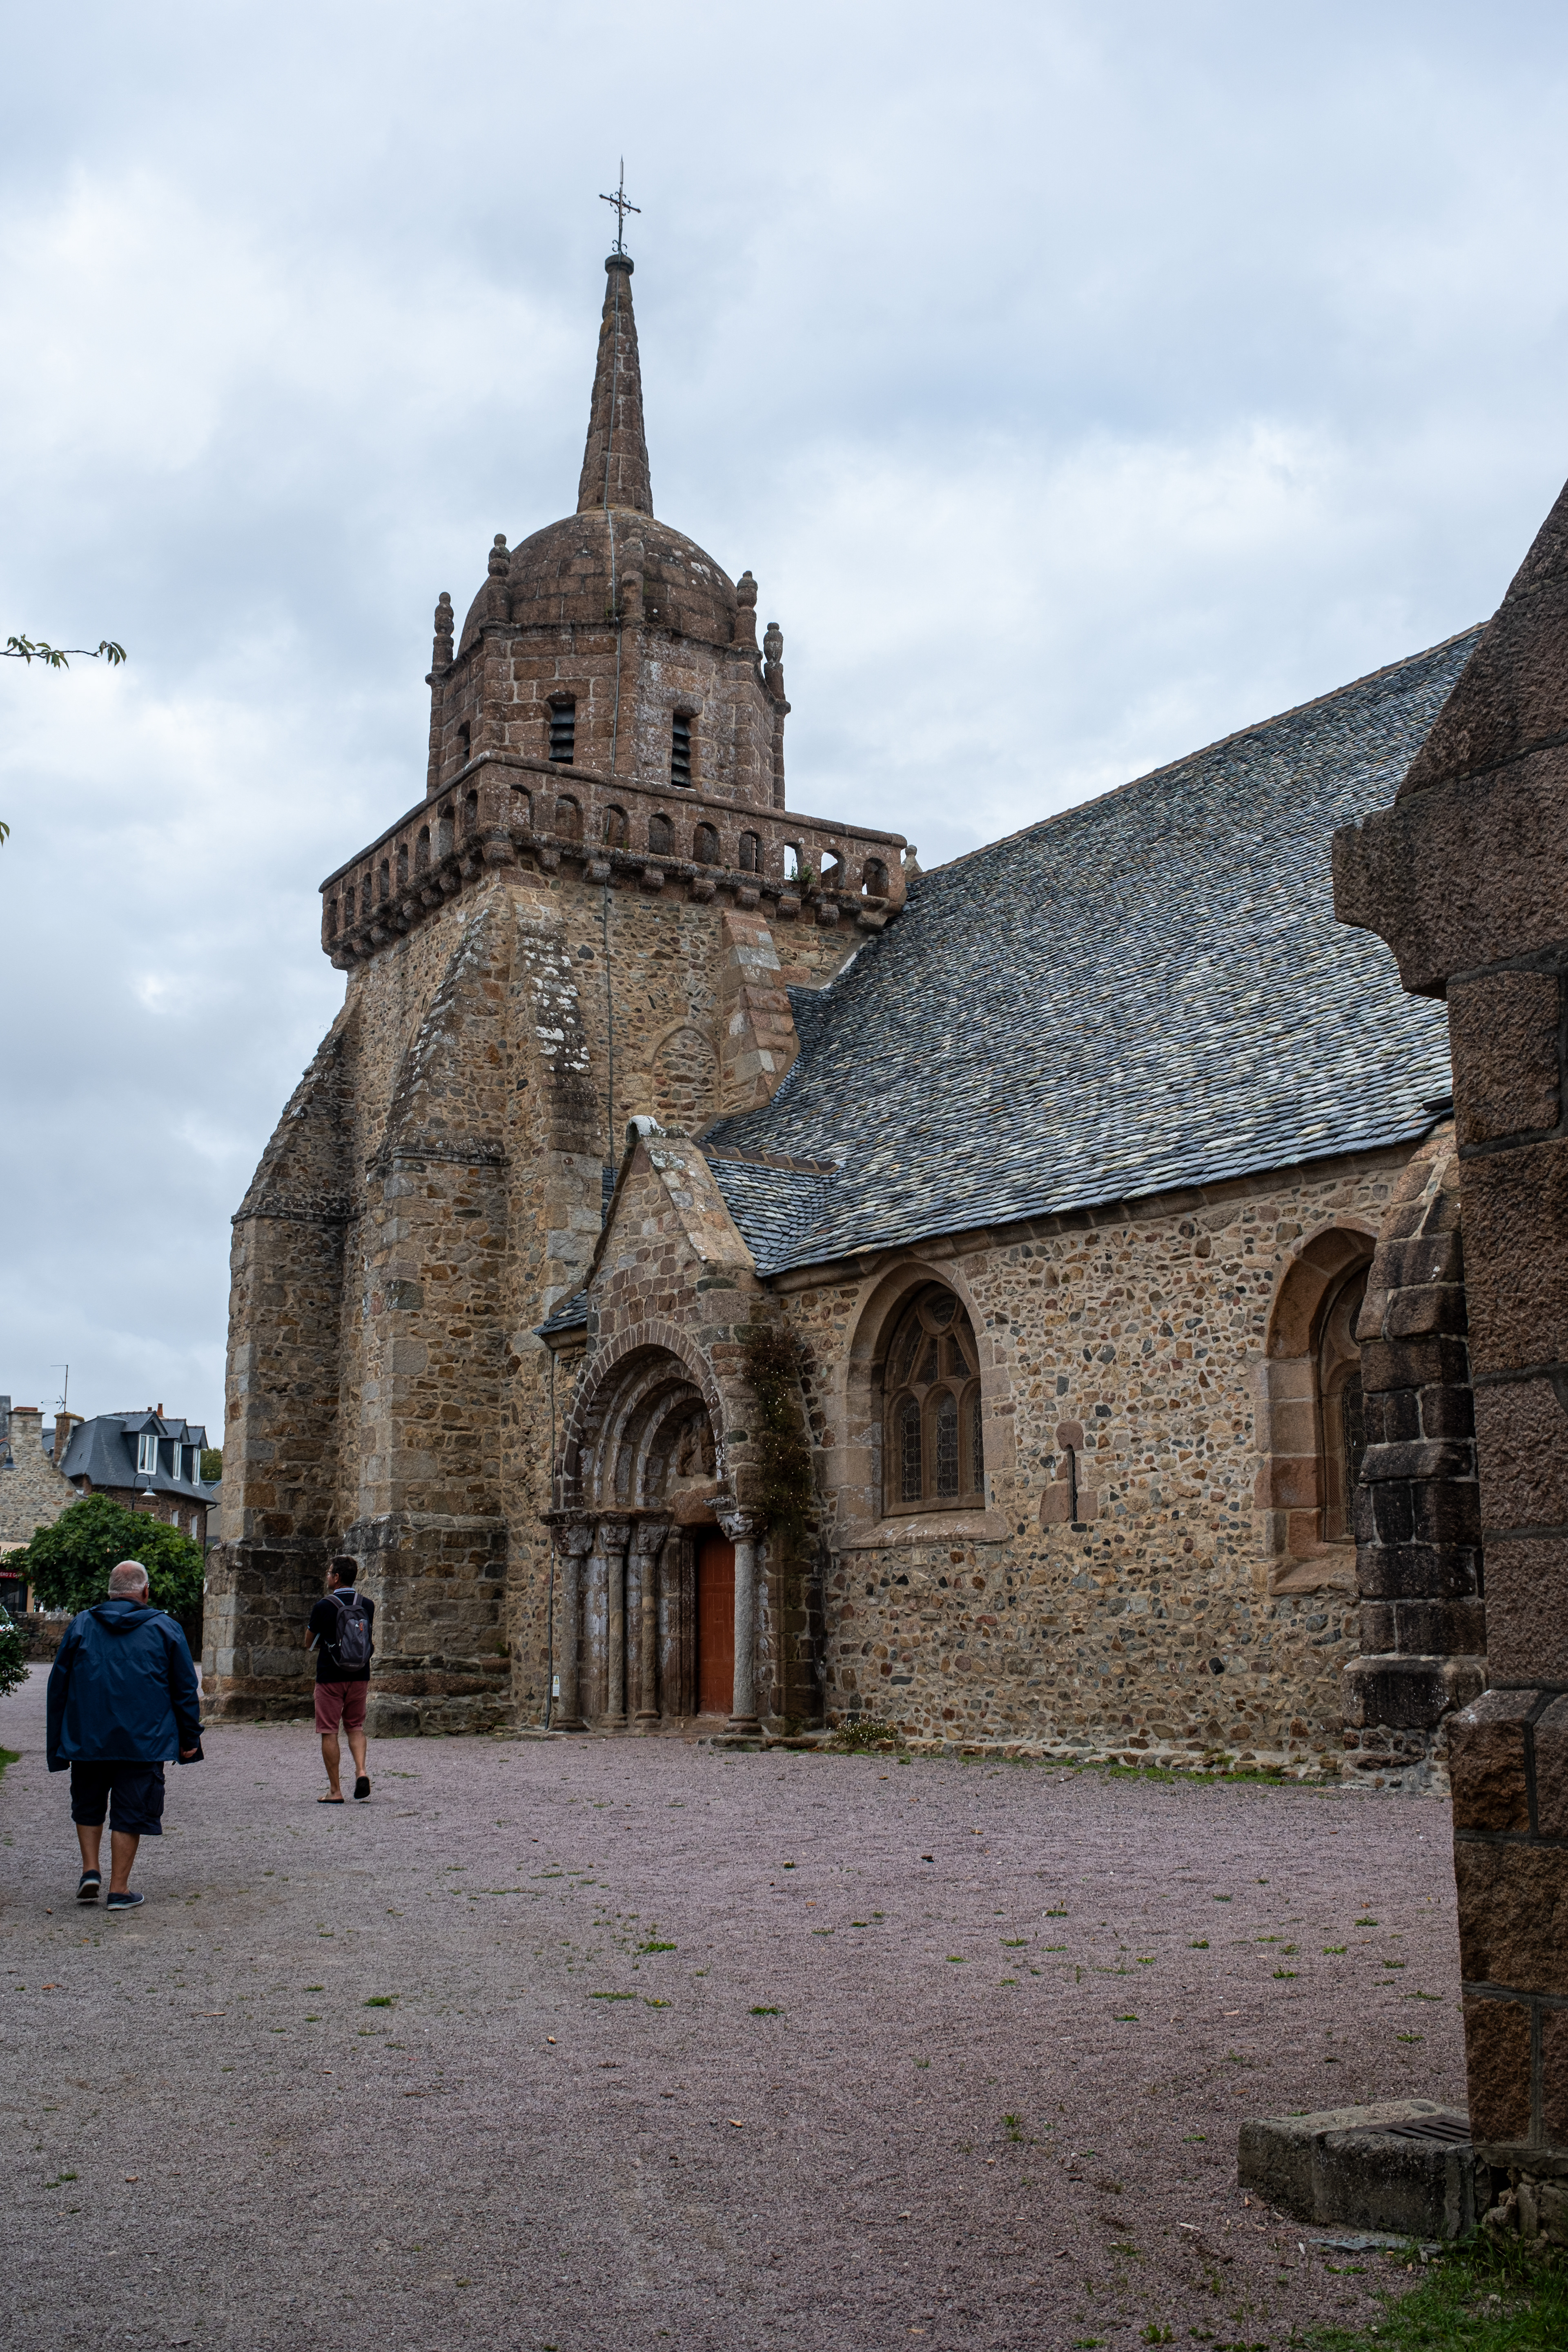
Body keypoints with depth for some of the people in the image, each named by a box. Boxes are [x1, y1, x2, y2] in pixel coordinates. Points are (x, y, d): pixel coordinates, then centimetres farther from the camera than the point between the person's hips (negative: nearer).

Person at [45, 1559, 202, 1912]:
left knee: (88, 1806, 21)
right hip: (144, 1741, -2)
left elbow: (58, 1685, 8)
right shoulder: (165, 1629, 2)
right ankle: (119, 1889, 4)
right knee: (130, 1811, 4)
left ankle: (90, 1870, 10)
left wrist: (58, 1740, 15)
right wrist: (189, 1738, 11)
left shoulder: (80, 1625, 5)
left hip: (86, 1738, 2)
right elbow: (186, 1690, 4)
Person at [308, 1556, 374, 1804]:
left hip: (330, 1677, -4)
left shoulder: (323, 1607, -10)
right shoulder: (368, 1605, 2)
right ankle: (361, 1771, -5)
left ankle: (335, 1791, 5)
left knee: (329, 1732, 4)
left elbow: (310, 1644, 3)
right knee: (355, 1727, 17)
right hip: (360, 1676, 4)